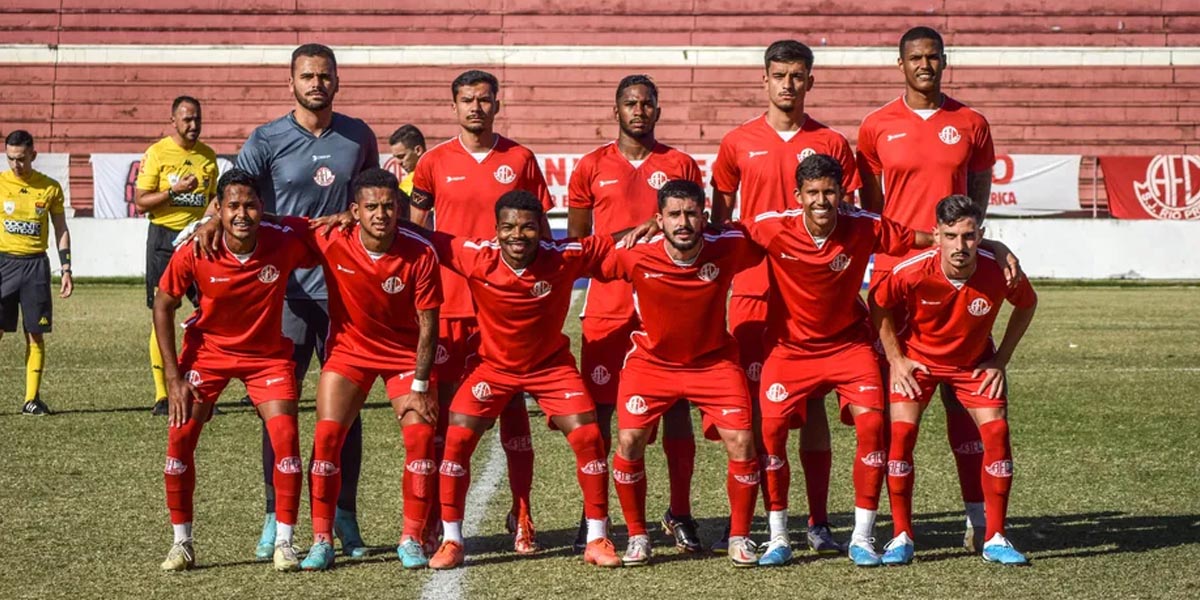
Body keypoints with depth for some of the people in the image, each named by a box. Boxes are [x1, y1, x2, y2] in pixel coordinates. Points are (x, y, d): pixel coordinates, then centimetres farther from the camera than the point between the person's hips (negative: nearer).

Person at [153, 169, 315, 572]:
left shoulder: (285, 242, -22)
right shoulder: (194, 254, -23)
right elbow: (163, 306, -8)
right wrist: (173, 377, -10)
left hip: (267, 353, 0)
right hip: (208, 349, 0)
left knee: (286, 439, -14)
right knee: (180, 437, -9)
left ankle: (284, 542, 1)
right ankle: (181, 542, 8)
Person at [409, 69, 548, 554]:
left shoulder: (520, 159, 6)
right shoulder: (435, 162, 5)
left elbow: (540, 228, 11)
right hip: (449, 303, 0)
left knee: (513, 403, 3)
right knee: (441, 404, 2)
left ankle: (521, 518, 9)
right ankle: (432, 517, 9)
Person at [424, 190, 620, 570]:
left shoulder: (565, 258, -24)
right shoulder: (476, 257, -24)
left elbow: (616, 244, -12)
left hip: (551, 364, 0)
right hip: (493, 364, 0)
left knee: (588, 437, -11)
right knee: (457, 439, -12)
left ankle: (597, 540, 5)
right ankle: (451, 541, 4)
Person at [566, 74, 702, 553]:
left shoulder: (680, 165, 8)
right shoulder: (592, 167, 7)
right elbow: (575, 240, 11)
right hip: (607, 306, 0)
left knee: (677, 409, 0)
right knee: (599, 410, 0)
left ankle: (679, 515, 9)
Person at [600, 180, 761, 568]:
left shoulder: (728, 249, -21)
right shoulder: (635, 256, -23)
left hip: (713, 360, 0)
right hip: (651, 360, 0)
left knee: (742, 442, -12)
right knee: (629, 441, -14)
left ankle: (739, 537, 8)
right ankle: (637, 537, 7)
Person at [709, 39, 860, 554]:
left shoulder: (831, 143, 5)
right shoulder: (738, 143, 6)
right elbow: (720, 214, 13)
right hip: (752, 287, 0)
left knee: (812, 401, 1)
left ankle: (819, 521, 5)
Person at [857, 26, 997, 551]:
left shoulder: (970, 124, 7)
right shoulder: (876, 127, 5)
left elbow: (979, 191, 13)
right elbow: (869, 203, 11)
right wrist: (884, 243, 0)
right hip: (894, 270, 0)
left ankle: (978, 515, 2)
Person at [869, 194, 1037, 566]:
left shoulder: (999, 271, -27)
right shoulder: (912, 273, -31)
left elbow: (1027, 304, -3)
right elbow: (878, 303, -9)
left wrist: (1001, 359, -5)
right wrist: (895, 358, -9)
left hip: (974, 362, 1)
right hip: (917, 358, -1)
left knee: (997, 431, -12)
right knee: (901, 433, -16)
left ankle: (995, 539, 0)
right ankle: (902, 537, -2)